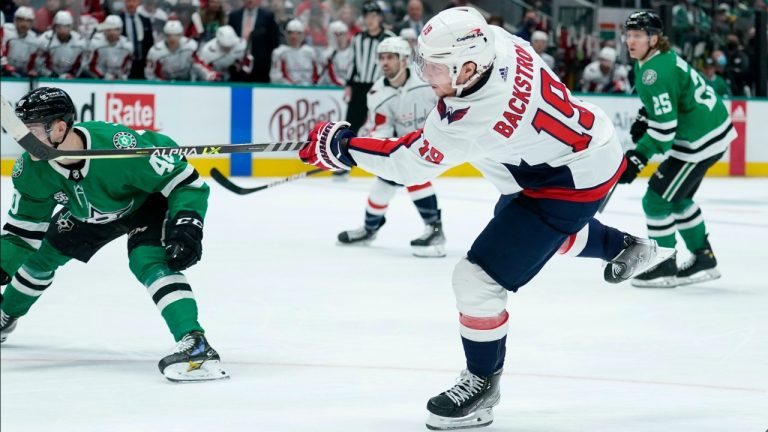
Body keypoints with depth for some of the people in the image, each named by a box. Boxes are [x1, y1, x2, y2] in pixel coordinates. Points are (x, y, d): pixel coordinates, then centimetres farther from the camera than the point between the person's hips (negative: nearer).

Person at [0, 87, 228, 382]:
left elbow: (185, 181, -34)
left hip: (151, 200, -7)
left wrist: (187, 225, -45)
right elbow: (25, 223, -6)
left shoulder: (118, 145, -43)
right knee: (43, 255, 15)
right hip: (89, 210, 7)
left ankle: (195, 346, -40)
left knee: (148, 260, -32)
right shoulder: (32, 169, -23)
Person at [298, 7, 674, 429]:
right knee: (545, 228, 40)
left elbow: (410, 164, -24)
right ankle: (627, 248, 63)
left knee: (477, 279, -10)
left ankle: (482, 384, 9)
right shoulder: (496, 40, -16)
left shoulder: (473, 119, -37)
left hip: (573, 182, -10)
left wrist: (342, 145, -17)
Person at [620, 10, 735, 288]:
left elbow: (664, 128, -26)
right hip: (714, 131, 11)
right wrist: (646, 122, 13)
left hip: (701, 141, -11)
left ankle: (663, 268, 4)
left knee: (657, 199, -5)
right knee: (678, 198, 22)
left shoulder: (655, 73, -23)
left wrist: (637, 160, -24)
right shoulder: (664, 58, 8)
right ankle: (703, 260, 30)